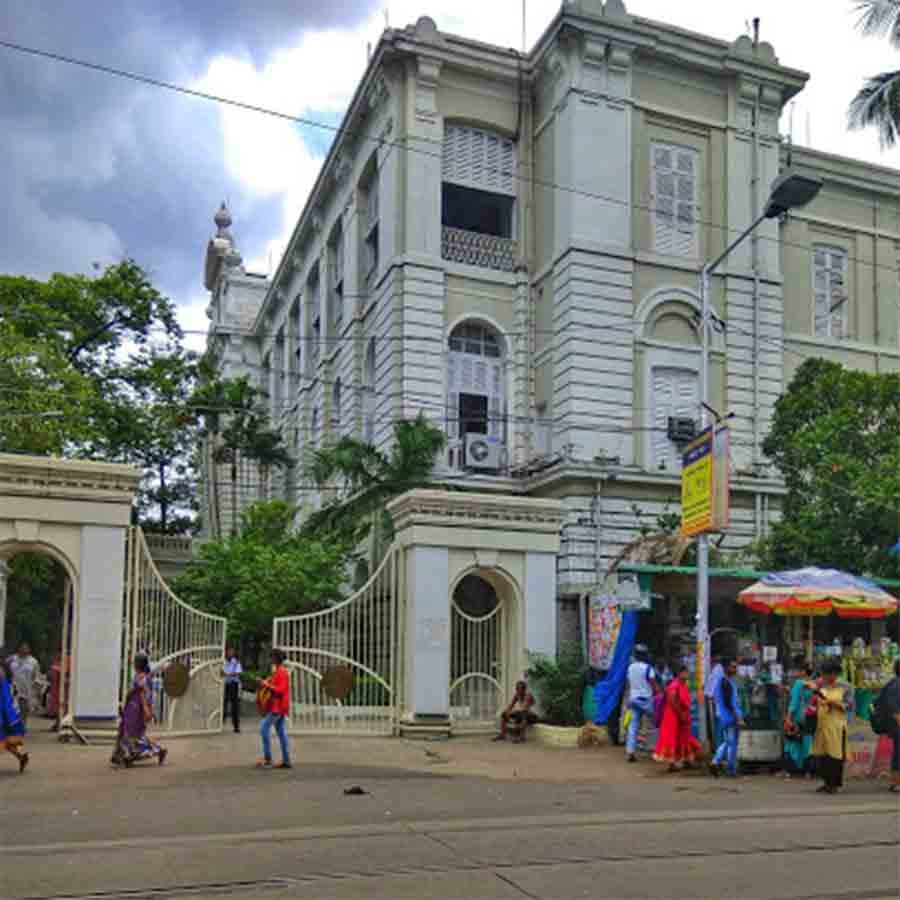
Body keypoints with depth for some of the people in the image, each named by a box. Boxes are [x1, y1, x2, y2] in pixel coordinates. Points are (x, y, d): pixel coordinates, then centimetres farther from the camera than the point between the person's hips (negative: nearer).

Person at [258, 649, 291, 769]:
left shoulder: (281, 672, -15)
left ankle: (268, 759, -10)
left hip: (277, 706, -10)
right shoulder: (278, 671, 17)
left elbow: (280, 690, -22)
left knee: (264, 728, -10)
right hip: (280, 706, 10)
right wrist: (265, 682, 13)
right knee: (281, 731, 8)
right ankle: (286, 760, 7)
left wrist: (268, 685, -18)